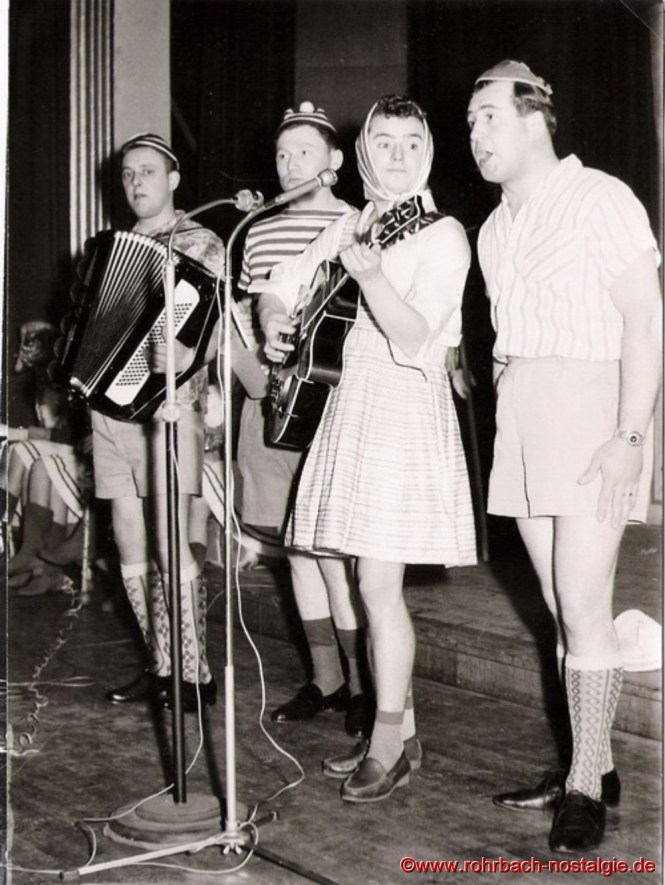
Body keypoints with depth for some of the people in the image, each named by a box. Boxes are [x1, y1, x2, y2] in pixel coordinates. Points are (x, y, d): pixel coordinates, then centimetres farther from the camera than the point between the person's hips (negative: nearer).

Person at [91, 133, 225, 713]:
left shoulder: (201, 245, 1)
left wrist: (178, 383, -20)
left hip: (166, 407, -6)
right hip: (110, 401, 6)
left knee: (169, 547, -9)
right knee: (131, 546, 7)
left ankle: (195, 673, 0)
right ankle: (159, 666, 17)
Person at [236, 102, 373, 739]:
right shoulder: (259, 232, 15)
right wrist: (249, 378, 4)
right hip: (269, 399, 6)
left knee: (334, 550, -6)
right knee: (296, 545, 11)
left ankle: (363, 685, 7)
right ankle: (325, 679, 22)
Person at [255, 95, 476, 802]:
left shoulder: (442, 236, -6)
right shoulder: (346, 230, 14)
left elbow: (414, 338, -18)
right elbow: (278, 288, 22)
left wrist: (370, 276, -31)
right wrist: (275, 324, 2)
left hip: (405, 409, -7)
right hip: (347, 406, 7)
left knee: (378, 583, -9)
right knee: (371, 583, 10)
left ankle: (389, 745, 2)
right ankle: (400, 729, 20)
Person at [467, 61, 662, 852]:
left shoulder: (599, 199, -5)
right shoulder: (494, 229, 17)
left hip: (590, 409, -7)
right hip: (520, 417, 7)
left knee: (582, 608, -8)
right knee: (562, 608, 9)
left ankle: (587, 785, 2)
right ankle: (594, 765, 18)